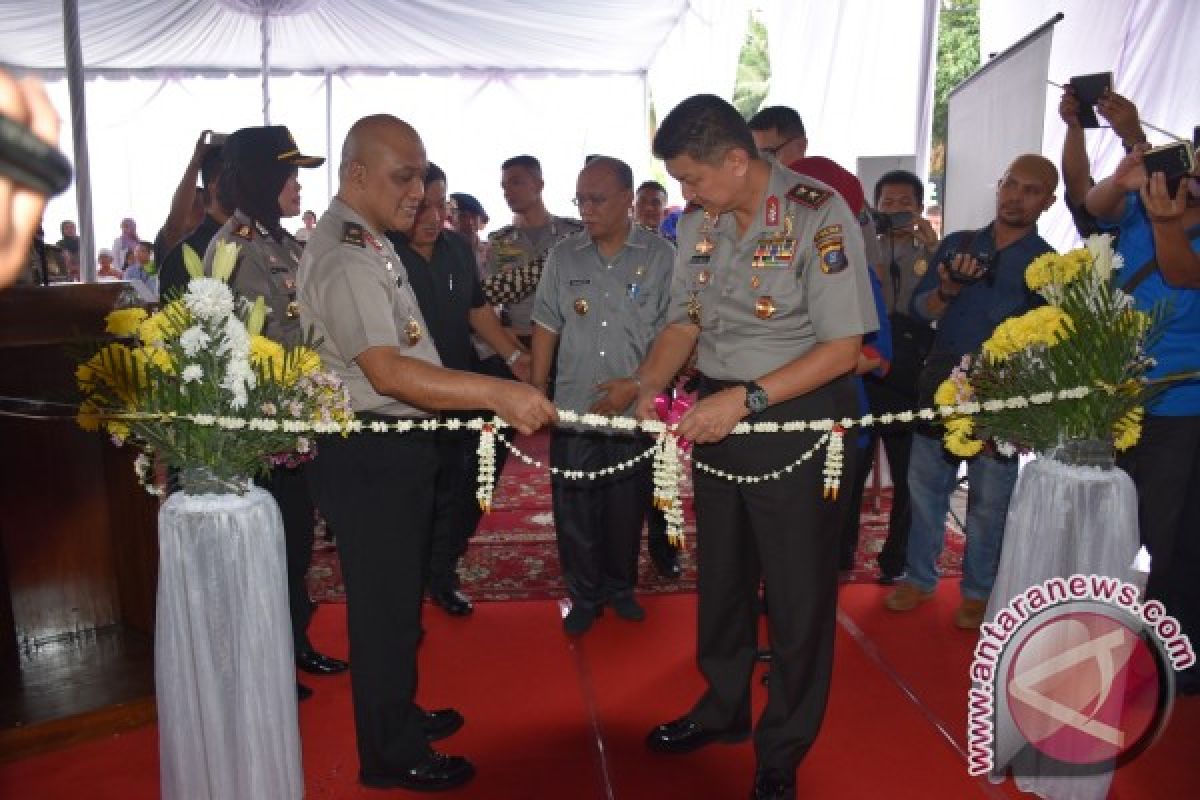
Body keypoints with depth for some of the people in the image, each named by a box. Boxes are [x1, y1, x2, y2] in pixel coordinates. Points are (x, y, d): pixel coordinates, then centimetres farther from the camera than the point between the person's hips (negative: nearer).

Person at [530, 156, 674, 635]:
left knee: (627, 506, 11)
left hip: (635, 410, -2)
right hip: (572, 409, 2)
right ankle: (583, 596, 24)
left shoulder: (660, 256, -4)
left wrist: (637, 385, -15)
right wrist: (536, 392, 4)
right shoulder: (563, 255, 5)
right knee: (573, 508, 7)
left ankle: (620, 588, 33)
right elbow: (546, 326, 9)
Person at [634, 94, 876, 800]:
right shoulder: (699, 225, 4)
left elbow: (843, 347, -19)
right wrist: (649, 387, -7)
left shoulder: (818, 214, -17)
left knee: (797, 590, 6)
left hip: (798, 416, -6)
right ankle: (723, 710, 42)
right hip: (718, 415, 7)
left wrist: (746, 399, -24)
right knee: (721, 573, 19)